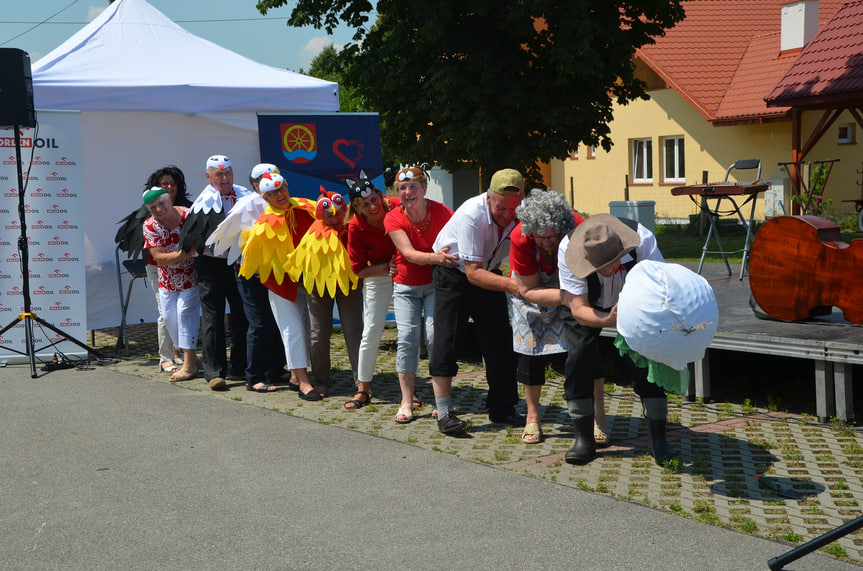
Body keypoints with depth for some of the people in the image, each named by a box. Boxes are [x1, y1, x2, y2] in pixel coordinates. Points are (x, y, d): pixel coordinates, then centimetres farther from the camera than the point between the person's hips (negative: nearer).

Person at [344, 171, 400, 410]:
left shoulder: (397, 207, -21)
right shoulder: (355, 228, -19)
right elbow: (359, 270, -12)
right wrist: (388, 267, -23)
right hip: (377, 277, 0)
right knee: (371, 334, 1)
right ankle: (363, 390, 15)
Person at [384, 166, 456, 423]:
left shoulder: (440, 212, -13)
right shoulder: (393, 218, -12)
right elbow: (408, 253, -24)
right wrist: (433, 257, -43)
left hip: (436, 284, -1)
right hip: (406, 286, 1)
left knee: (435, 335, -13)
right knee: (407, 338, -10)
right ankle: (407, 401, -3)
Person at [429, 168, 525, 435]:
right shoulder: (471, 215, -33)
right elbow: (473, 273, -33)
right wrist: (510, 284, -47)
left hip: (488, 272, 5)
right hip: (454, 273, -5)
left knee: (500, 341, 3)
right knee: (447, 340, -11)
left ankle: (501, 408, 15)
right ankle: (444, 413, -4)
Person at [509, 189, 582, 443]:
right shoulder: (521, 239, -35)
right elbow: (528, 290, -26)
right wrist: (566, 297, -39)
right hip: (532, 288, 0)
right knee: (531, 348, -1)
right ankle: (533, 417, 15)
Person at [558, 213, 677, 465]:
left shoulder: (643, 240, -37)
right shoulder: (567, 250, -37)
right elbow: (579, 309, -35)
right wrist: (610, 320, -55)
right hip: (589, 306, 0)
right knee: (579, 358, -16)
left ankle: (657, 439, -1)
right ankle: (583, 439, -1)